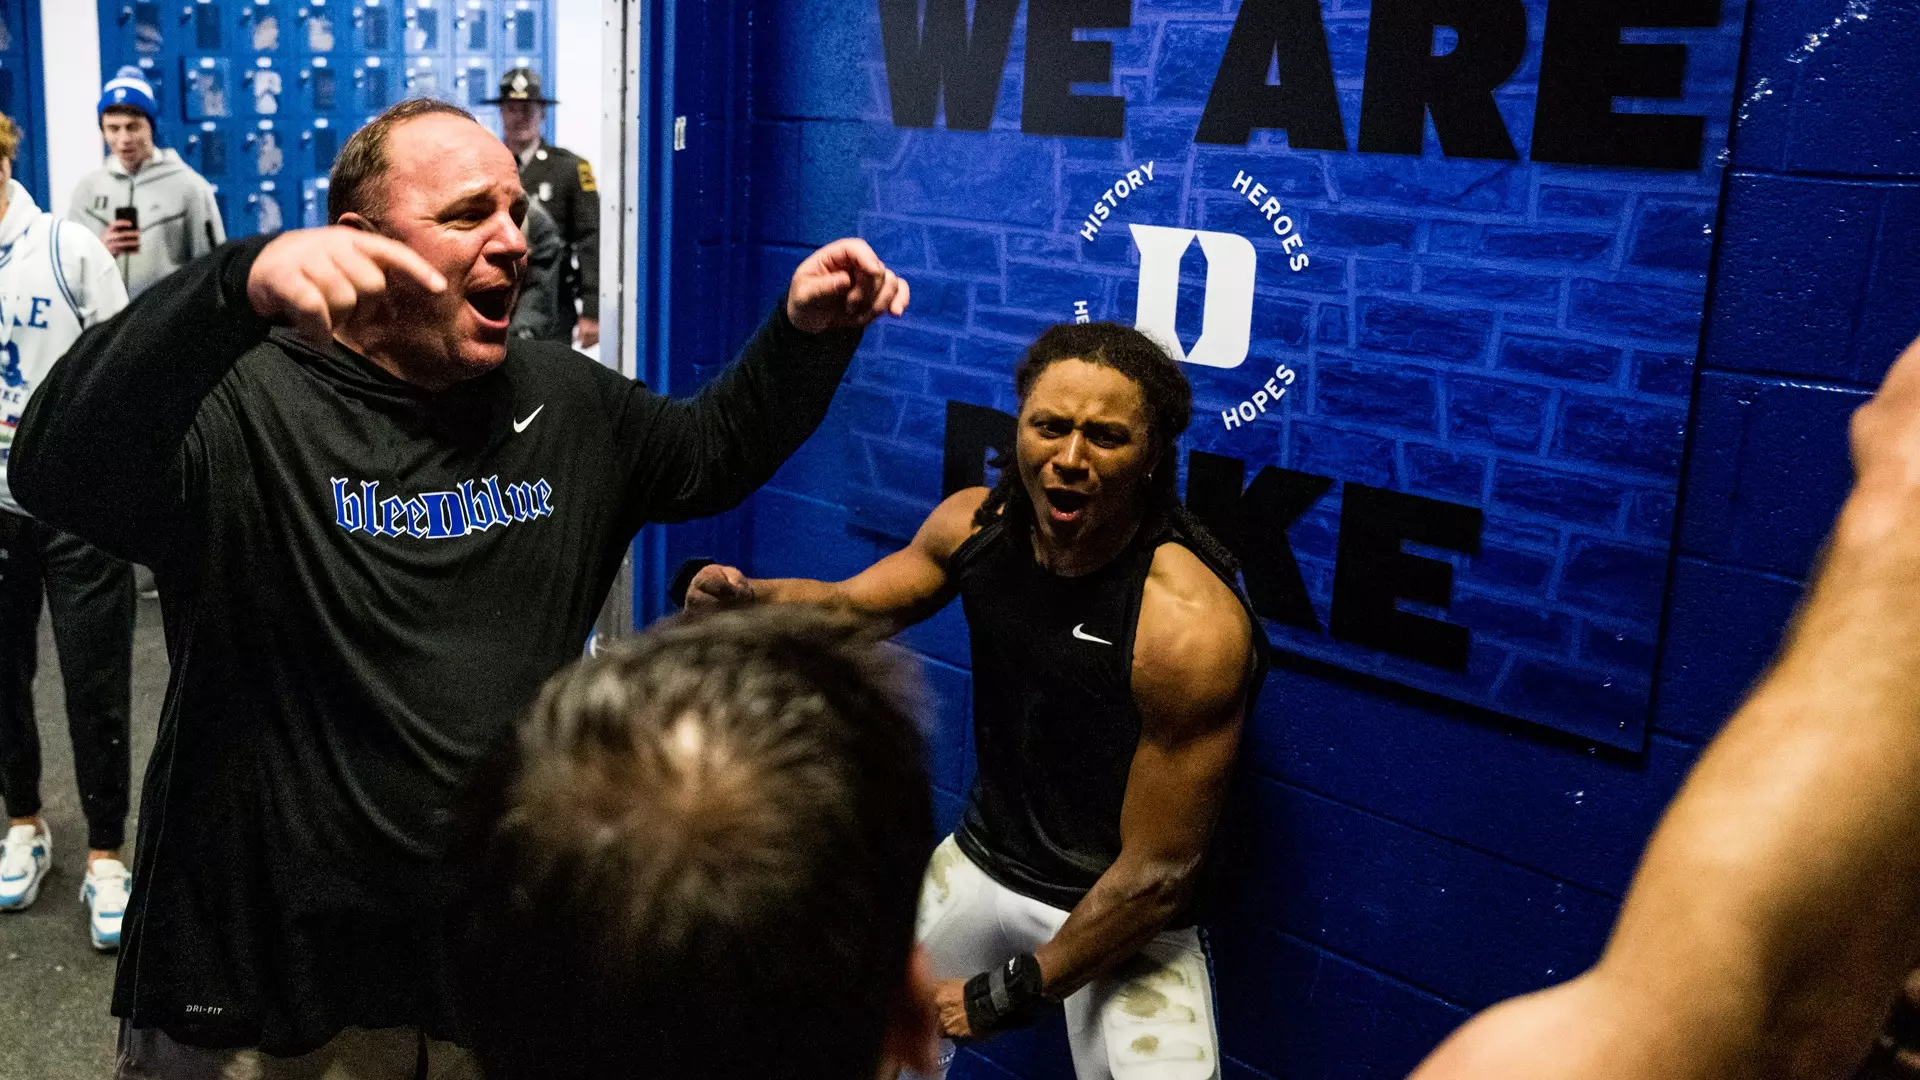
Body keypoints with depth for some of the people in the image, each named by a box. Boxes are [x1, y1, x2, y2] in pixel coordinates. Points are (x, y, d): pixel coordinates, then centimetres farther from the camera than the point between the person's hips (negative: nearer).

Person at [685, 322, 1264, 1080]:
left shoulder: (1191, 624, -28)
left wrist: (1002, 996, -15)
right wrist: (749, 597, -19)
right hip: (981, 865, 5)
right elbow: (849, 606, 5)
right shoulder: (975, 523, -11)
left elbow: (1157, 873, -22)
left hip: (1124, 916, -4)